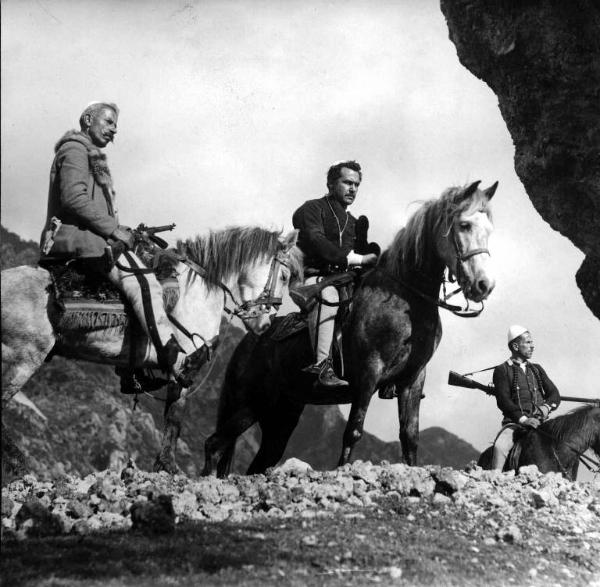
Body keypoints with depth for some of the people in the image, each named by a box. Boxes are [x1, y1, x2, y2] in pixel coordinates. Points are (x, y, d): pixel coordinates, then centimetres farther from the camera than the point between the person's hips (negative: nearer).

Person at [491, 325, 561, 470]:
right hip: (515, 422, -5)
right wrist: (523, 418, -20)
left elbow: (554, 394, 16)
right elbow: (503, 400, -6)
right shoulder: (502, 370, 6)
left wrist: (547, 406, -8)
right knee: (500, 447, -32)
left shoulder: (537, 369, 22)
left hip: (540, 422, 5)